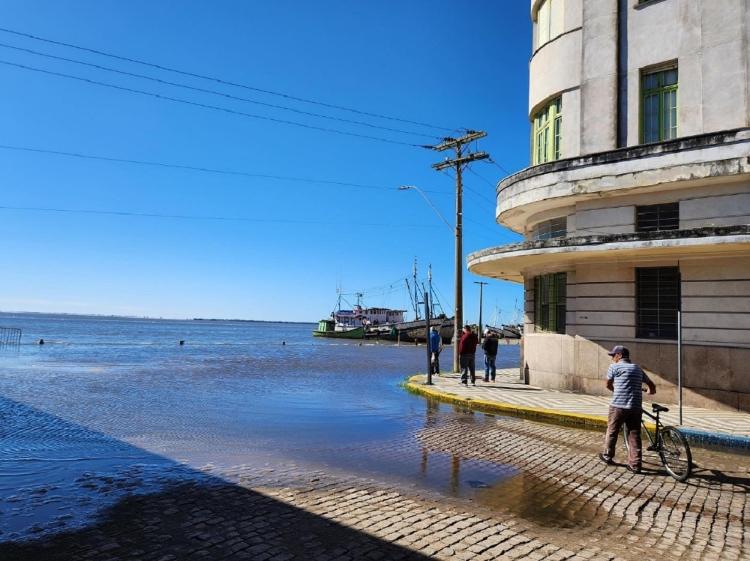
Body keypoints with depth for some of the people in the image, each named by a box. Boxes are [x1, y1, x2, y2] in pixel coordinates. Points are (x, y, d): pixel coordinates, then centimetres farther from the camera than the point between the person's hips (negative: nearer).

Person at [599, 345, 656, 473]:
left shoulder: (615, 366, -1)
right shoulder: (638, 368, 16)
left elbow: (608, 385, 9)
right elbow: (651, 384, 25)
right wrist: (652, 391, 49)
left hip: (618, 405, -4)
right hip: (636, 407, 4)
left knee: (612, 431, 12)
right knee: (634, 435, 7)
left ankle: (607, 456, 26)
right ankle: (635, 464, 7)